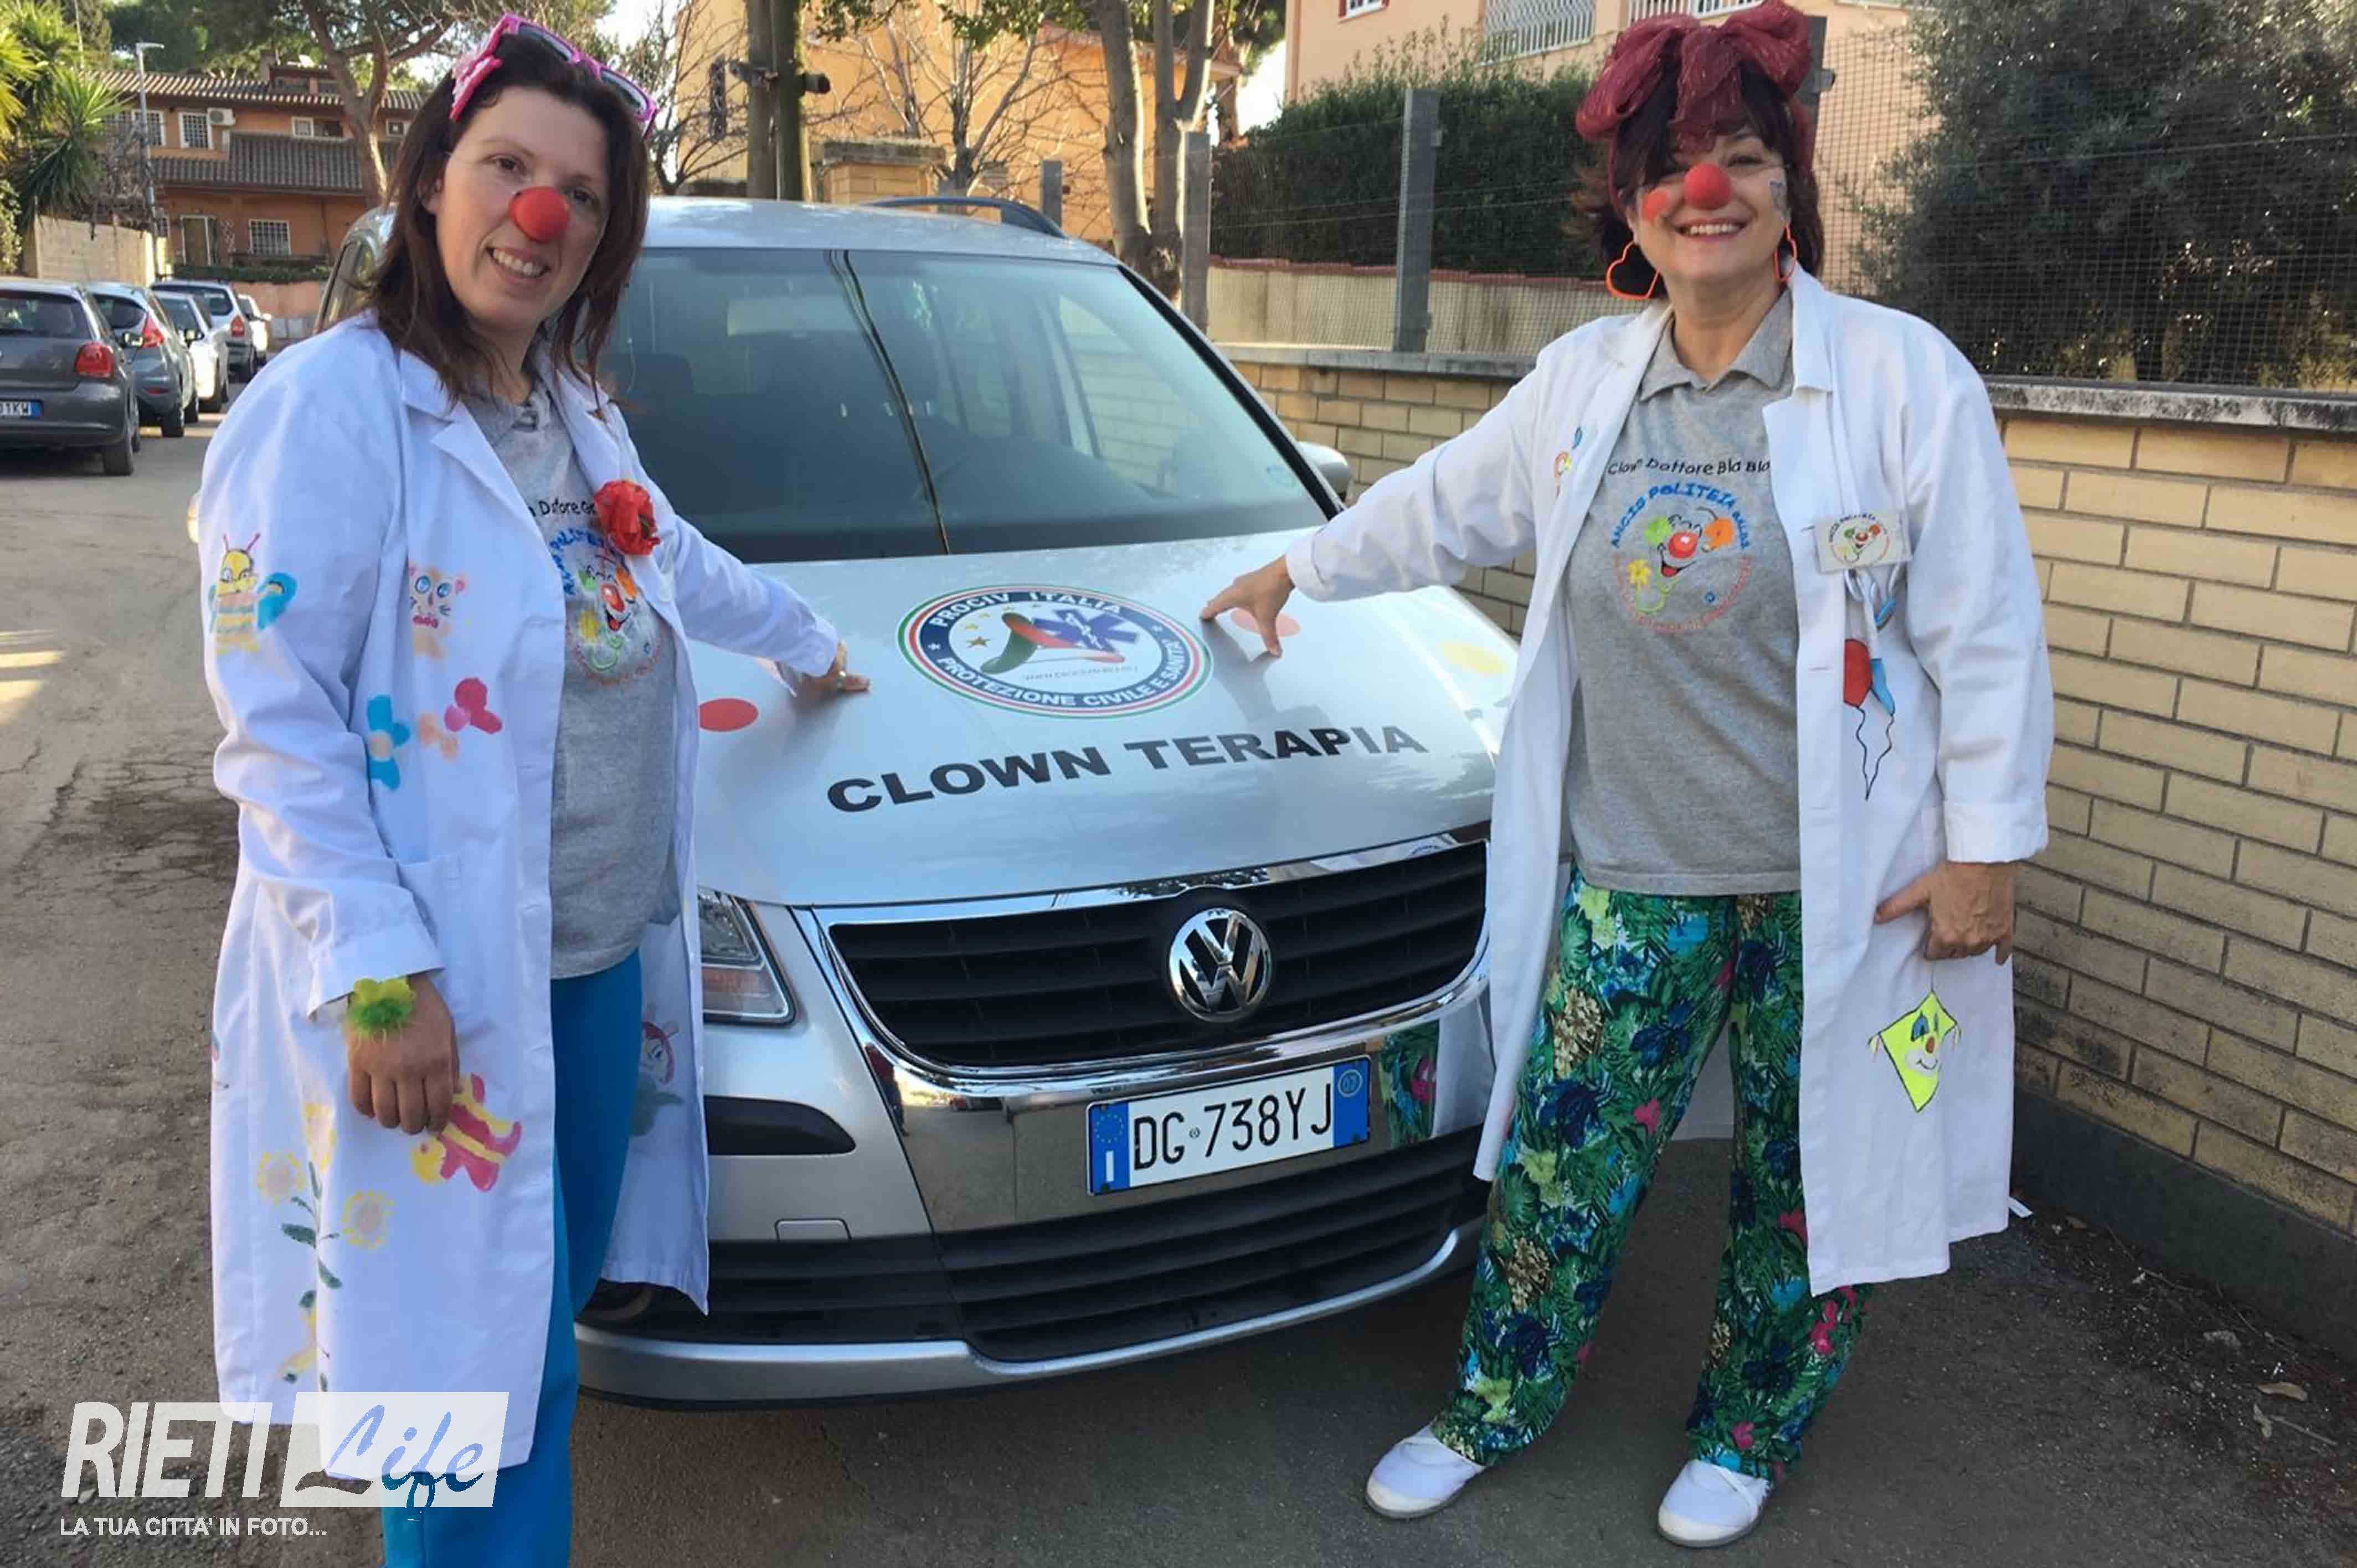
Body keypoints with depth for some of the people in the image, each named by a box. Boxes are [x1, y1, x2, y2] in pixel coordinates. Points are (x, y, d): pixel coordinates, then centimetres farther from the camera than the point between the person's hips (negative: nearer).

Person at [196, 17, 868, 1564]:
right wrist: (376, 971, -22)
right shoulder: (333, 406, -13)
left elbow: (675, 558, 31)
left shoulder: (576, 409, 11)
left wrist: (805, 639, 44)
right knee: (471, 1350, 3)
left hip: (604, 959, 8)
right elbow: (277, 724, -16)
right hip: (433, 989, -8)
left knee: (546, 1322, 19)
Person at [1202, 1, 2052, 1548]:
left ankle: (1749, 1434, 38)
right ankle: (1498, 1410, 32)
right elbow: (1444, 503, 19)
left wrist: (1988, 844, -10)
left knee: (1811, 1173, 13)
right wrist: (1297, 568, 27)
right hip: (1628, 870, 3)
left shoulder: (1905, 375, -9)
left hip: (1843, 881, -2)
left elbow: (1987, 633, -8)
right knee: (1562, 1156, 9)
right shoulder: (1584, 378, 4)